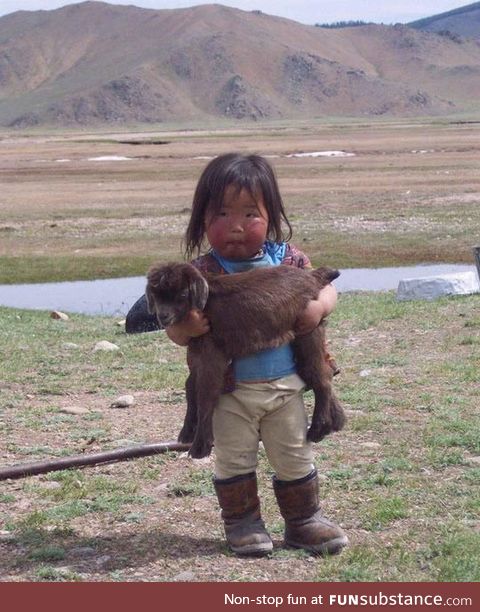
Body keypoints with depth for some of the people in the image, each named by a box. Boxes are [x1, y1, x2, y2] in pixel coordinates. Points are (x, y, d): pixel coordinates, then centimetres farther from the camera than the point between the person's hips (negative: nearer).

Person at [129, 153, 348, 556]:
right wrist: (185, 327, -36)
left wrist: (319, 306, -17)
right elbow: (176, 332, -11)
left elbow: (326, 287, 6)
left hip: (285, 385, 2)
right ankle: (242, 523, 25)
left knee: (295, 458, 14)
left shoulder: (288, 260, -4)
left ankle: (304, 520, 31)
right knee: (234, 461, 9)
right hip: (231, 391, -2)